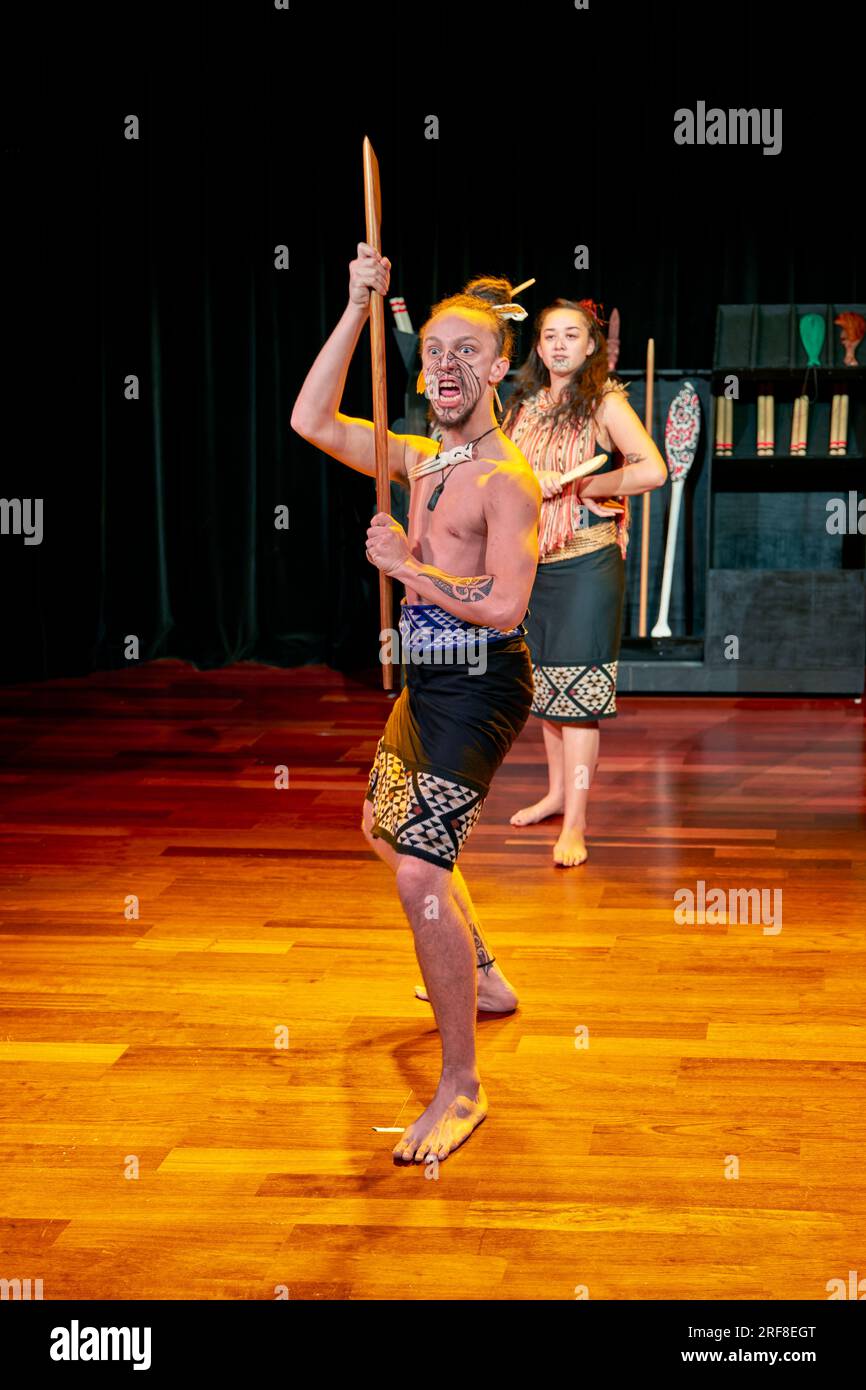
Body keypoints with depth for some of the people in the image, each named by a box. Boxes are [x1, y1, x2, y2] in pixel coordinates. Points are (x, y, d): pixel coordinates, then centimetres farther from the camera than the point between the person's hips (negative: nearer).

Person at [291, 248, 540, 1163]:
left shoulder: (506, 478, -17)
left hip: (478, 687, -10)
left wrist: (406, 568, -16)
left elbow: (503, 608, -26)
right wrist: (357, 309, 0)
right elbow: (311, 421, 5)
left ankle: (461, 1087, -8)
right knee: (384, 829, 28)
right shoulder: (422, 461, 9)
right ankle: (482, 978, 45)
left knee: (419, 875, -17)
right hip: (427, 681, 10)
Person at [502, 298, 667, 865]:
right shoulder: (523, 407, 12)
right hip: (533, 564, 6)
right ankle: (557, 792, 31)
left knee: (577, 692, -7)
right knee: (546, 685, 15)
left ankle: (575, 824, -5)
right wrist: (532, 480, -8)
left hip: (586, 564, -6)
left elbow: (653, 470, -19)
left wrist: (574, 487, -13)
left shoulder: (605, 403, -7)